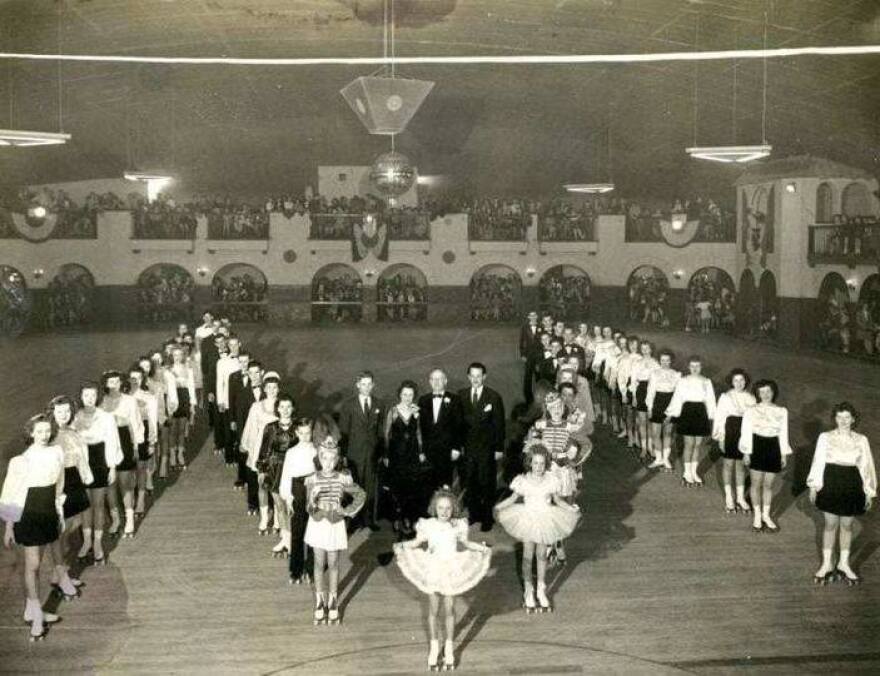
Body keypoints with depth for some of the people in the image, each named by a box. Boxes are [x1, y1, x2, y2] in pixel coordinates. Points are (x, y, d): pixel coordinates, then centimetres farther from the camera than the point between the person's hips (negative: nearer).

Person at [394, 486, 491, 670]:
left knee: (449, 610, 7)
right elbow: (417, 543, 2)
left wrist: (482, 549, 3)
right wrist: (402, 546, -13)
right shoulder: (428, 525, -11)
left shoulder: (458, 526, -7)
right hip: (433, 571, 0)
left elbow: (464, 543, 11)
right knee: (433, 611, 8)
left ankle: (449, 649, 22)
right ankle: (434, 648, 23)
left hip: (451, 572, 0)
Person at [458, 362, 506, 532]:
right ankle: (474, 514, 23)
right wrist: (459, 445, 2)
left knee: (487, 484, 4)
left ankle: (487, 518, 15)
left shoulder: (494, 397, -6)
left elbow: (499, 424, -4)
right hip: (468, 447, 3)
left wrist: (499, 448, -5)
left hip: (487, 448, -3)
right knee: (470, 483, 9)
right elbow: (459, 421, 6)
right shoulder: (461, 395, 4)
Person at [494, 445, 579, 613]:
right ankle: (528, 591, 19)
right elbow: (513, 498, 0)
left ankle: (541, 590, 26)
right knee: (528, 556, 3)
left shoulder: (551, 480, -7)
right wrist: (498, 507, -12)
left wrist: (571, 508, -7)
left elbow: (557, 500, 6)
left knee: (542, 555, 11)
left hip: (545, 520, 1)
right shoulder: (523, 480, -11)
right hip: (528, 519, -1)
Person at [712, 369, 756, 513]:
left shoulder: (751, 398, 0)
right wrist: (720, 437, -9)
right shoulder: (725, 397, -9)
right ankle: (728, 497, 19)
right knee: (728, 464, 8)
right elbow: (719, 417, -6)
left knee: (741, 465, 11)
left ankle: (740, 498, 21)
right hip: (729, 433, -3)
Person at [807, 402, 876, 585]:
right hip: (830, 483, -1)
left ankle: (844, 563, 26)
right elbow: (818, 462, 0)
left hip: (852, 486, 1)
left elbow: (866, 466, 4)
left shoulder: (861, 440, 1)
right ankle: (827, 564, 16)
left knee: (847, 525, 11)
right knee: (831, 524, 6)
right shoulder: (825, 437, -3)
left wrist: (869, 492, 4)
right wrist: (814, 486, -1)